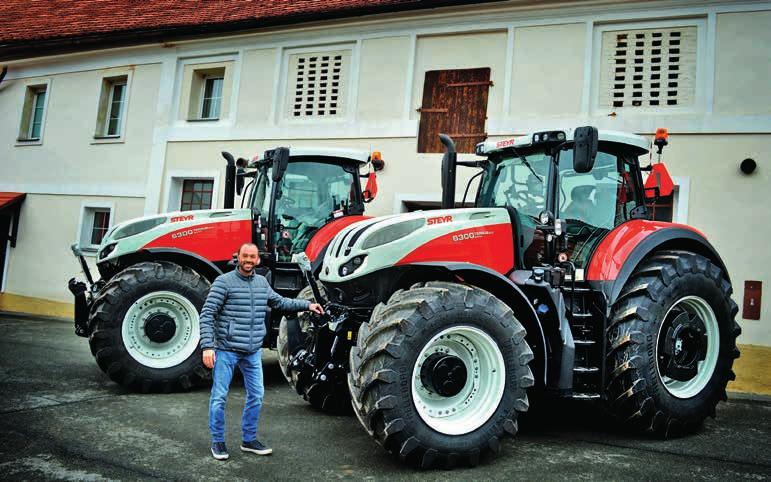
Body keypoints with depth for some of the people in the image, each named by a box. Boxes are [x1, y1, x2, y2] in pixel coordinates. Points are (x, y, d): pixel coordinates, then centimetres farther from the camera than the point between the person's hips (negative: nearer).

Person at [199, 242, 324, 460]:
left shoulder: (262, 282, 9)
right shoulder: (224, 281, -9)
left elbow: (279, 302, 24)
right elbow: (207, 314, -12)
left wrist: (307, 305, 20)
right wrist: (207, 346, -19)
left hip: (253, 352, 6)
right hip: (226, 350, -5)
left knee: (256, 396, 10)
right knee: (219, 396, 2)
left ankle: (249, 440, 26)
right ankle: (218, 441, 19)